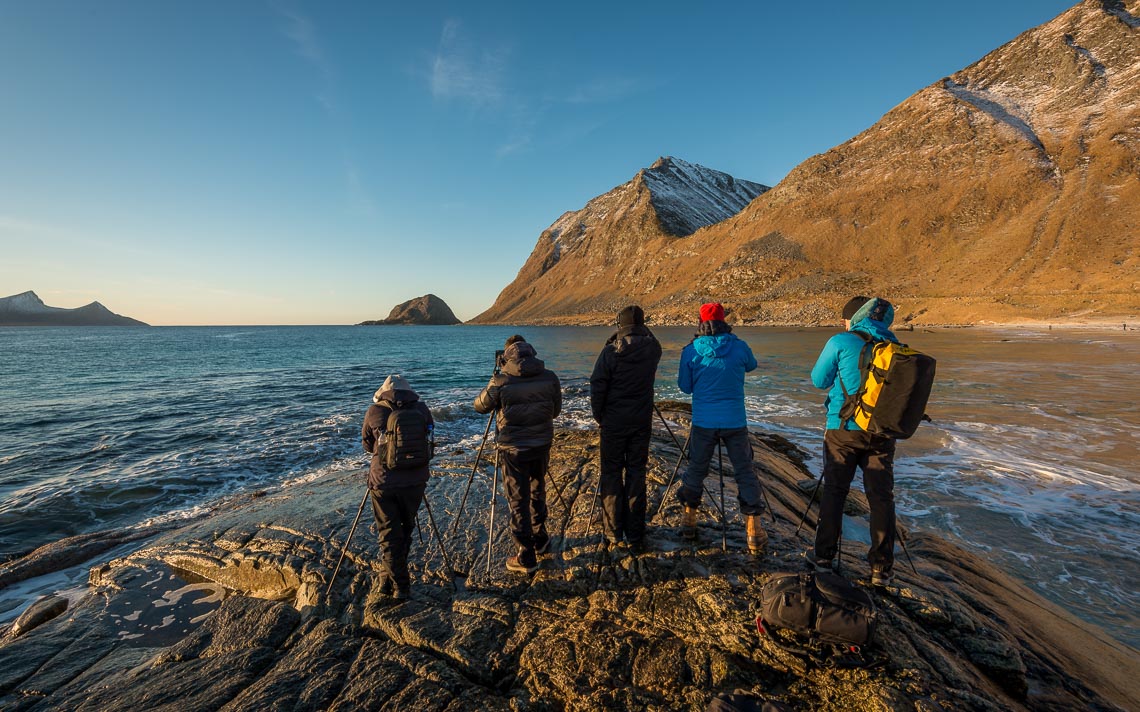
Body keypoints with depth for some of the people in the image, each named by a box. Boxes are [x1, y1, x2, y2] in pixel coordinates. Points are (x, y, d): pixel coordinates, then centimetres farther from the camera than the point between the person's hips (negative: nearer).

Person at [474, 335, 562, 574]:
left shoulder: (501, 381, -13)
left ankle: (526, 558, 14)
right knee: (537, 492, 23)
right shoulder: (549, 377, -4)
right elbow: (556, 410, 7)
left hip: (514, 448, -3)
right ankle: (540, 540, 38)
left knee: (518, 500, 7)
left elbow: (480, 406, 3)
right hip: (542, 444, 4)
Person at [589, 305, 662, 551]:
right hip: (642, 422, 3)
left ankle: (613, 533, 15)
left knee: (611, 473, 8)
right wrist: (643, 333, 15)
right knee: (637, 473, 9)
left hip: (614, 422, -3)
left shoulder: (611, 351, -13)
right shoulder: (653, 348, -2)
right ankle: (635, 536, 15)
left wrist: (598, 416, 3)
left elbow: (597, 386, -11)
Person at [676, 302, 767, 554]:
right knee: (744, 472, 8)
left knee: (696, 469, 14)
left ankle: (689, 518, 26)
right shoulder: (739, 347, -3)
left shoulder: (691, 351, -5)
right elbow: (751, 365, 19)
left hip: (703, 422, 0)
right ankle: (754, 530, 8)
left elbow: (685, 386, 4)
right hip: (735, 422, 0)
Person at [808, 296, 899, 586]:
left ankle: (824, 557, 18)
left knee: (834, 492, 8)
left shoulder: (840, 342, -7)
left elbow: (818, 380, 2)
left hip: (844, 429, -3)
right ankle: (882, 569, 16)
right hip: (882, 432, 3)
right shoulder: (895, 346, 6)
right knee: (881, 497, 10)